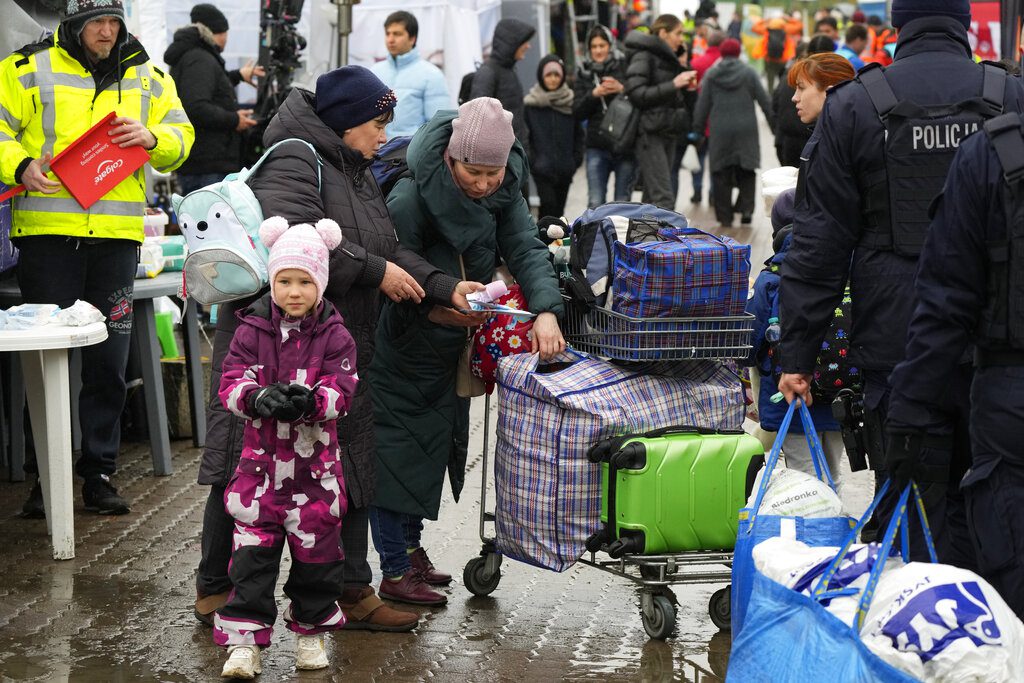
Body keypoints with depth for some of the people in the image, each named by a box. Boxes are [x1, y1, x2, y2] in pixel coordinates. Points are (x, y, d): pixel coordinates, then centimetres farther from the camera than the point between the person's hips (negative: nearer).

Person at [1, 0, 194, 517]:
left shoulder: (147, 79, 12)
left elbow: (181, 139, 16)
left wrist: (153, 139, -6)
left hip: (117, 236, 3)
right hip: (47, 231, -3)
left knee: (108, 361, 6)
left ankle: (99, 473, 15)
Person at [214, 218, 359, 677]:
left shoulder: (335, 336, -3)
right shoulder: (252, 330, -1)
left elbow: (342, 392, -10)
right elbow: (231, 384, -6)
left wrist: (309, 401, -30)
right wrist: (260, 399, -27)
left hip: (315, 466, 0)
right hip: (261, 461, 0)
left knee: (317, 549, 11)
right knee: (253, 552, -1)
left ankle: (312, 631, 28)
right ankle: (245, 639, 4)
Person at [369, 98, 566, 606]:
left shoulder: (503, 192, -7)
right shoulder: (409, 200, -25)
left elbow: (525, 250, -16)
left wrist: (546, 311, -33)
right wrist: (436, 311, -37)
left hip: (451, 350, 7)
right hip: (400, 348, -7)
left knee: (436, 444, 15)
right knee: (397, 446, -5)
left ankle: (410, 546, 30)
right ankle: (395, 571, 1)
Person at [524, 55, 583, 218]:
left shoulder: (570, 101, 4)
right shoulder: (531, 103, -5)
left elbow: (578, 133, 10)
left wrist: (577, 158, 2)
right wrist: (532, 160, -9)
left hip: (565, 168, 3)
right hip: (542, 168, -3)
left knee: (559, 207, 9)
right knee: (548, 203, -15)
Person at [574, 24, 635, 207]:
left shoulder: (625, 67, -1)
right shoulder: (584, 73, 8)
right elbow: (578, 111, 4)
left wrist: (621, 89, -21)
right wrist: (593, 94, -12)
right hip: (598, 146, 2)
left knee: (622, 201, 3)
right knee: (595, 203, -4)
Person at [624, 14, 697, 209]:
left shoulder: (666, 58, 19)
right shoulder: (643, 56, -8)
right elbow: (637, 94, -18)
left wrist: (686, 86, 7)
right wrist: (673, 85, -19)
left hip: (668, 132, 9)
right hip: (650, 133, -9)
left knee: (653, 198, 10)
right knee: (663, 198, -15)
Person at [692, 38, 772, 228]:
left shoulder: (711, 75, 2)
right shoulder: (749, 73, 1)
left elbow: (702, 105, 2)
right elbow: (765, 102, 2)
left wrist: (698, 130, 9)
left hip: (720, 132, 0)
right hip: (746, 130, 0)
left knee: (722, 175, 5)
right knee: (746, 172, 10)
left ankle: (725, 217, 4)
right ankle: (746, 208, -7)